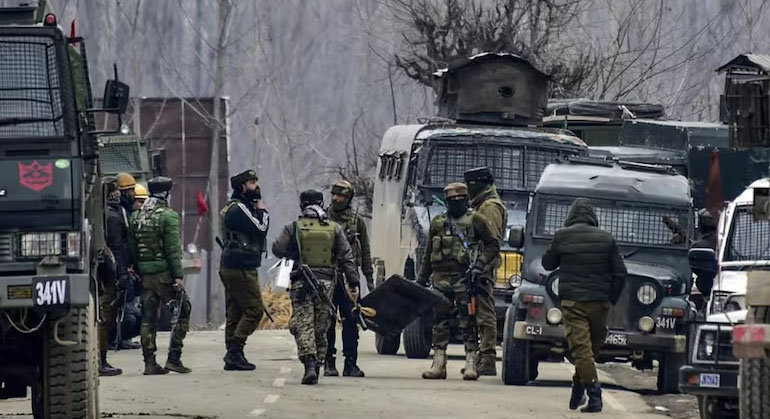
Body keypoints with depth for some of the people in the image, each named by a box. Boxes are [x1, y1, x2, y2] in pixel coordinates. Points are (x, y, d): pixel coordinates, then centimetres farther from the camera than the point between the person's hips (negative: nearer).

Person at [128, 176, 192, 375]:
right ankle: (174, 357, -5)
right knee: (182, 312, 3)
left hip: (144, 273, 6)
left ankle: (149, 362, 6)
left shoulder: (137, 217, 11)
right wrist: (177, 276, -14)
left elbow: (132, 247, 14)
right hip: (163, 271, -6)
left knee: (148, 317, 8)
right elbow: (173, 248, -14)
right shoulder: (168, 216, -9)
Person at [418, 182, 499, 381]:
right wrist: (421, 279, 19)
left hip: (464, 278, -4)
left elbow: (492, 245, 5)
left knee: (468, 322, -5)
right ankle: (438, 364, 6)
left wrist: (480, 263, -10)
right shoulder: (437, 222, 14)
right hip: (441, 277, 4)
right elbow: (429, 253, 20)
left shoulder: (475, 220, 3)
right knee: (440, 322, 3)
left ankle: (471, 364, -2)